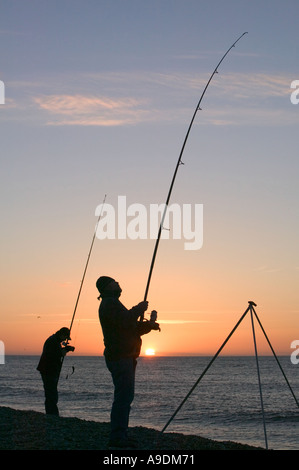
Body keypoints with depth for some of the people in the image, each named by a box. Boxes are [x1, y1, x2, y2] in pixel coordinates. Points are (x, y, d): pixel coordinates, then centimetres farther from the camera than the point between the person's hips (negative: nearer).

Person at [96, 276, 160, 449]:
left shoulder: (113, 303, 25)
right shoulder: (109, 303, -8)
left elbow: (132, 328, 27)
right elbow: (123, 322, -24)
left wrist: (148, 325, 12)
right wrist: (138, 309, -10)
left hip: (124, 357, 11)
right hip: (120, 357, -11)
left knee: (126, 397, 12)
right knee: (123, 397, -13)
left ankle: (121, 435, 16)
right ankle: (117, 438, -12)